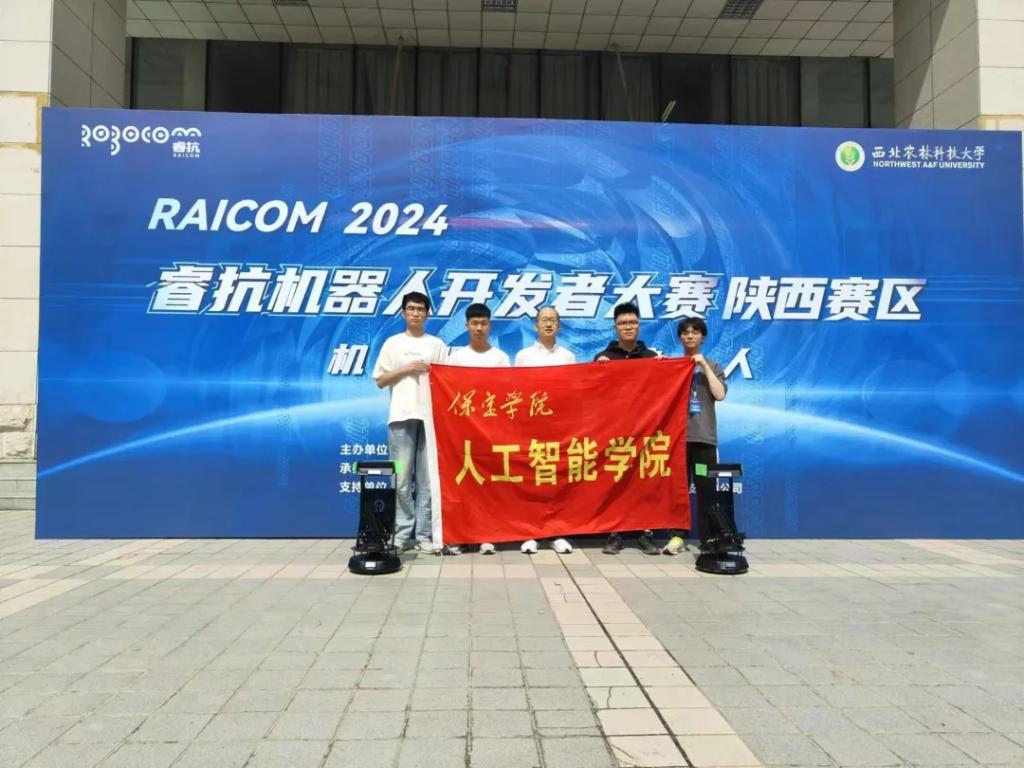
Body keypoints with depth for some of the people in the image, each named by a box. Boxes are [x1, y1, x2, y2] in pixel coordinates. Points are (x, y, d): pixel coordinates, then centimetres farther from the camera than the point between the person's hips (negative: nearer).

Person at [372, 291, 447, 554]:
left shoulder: (437, 344, 13)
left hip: (431, 415, 0)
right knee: (402, 477, -1)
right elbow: (380, 381, 7)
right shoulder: (393, 343, 11)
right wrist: (405, 369, -5)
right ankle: (403, 533, 6)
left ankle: (424, 534, 4)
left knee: (428, 478, 0)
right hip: (402, 416, 0)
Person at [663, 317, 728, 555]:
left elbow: (720, 394, -6)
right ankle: (677, 535, 6)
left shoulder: (712, 367, 11)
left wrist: (704, 365, -8)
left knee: (705, 488, 0)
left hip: (704, 436, 0)